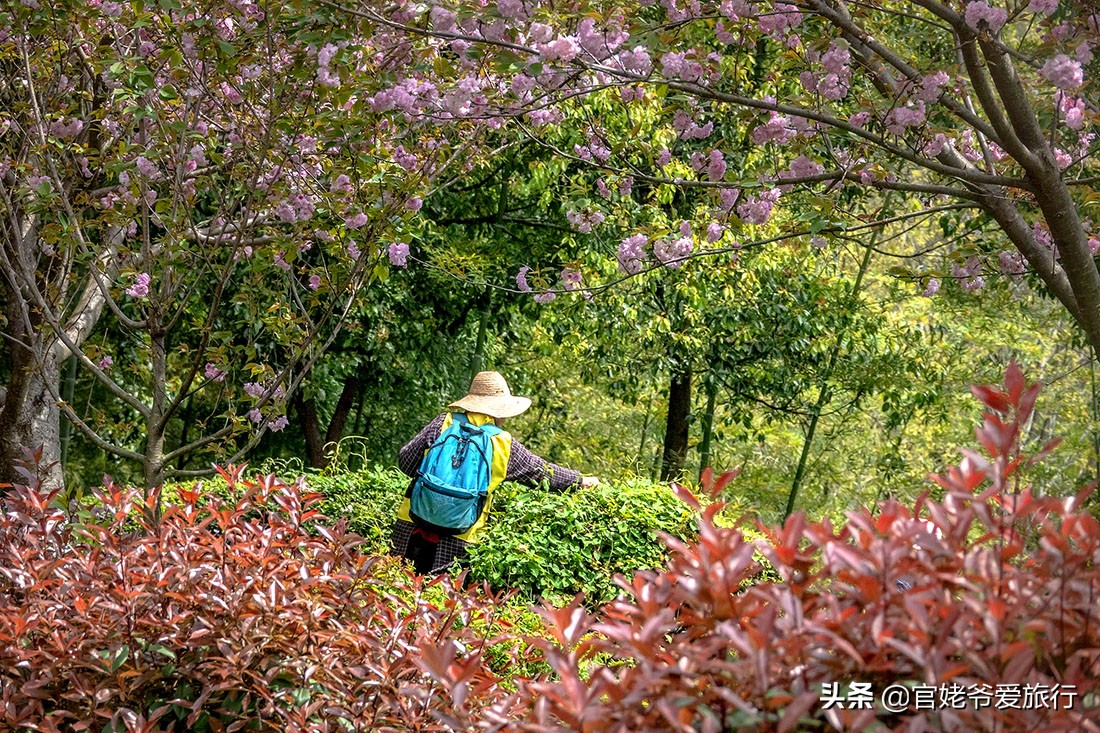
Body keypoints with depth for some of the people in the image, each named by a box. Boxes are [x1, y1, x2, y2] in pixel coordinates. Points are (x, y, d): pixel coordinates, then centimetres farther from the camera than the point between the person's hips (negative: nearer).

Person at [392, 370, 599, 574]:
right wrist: (580, 481, 29)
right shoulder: (504, 445, 0)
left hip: (412, 525, 1)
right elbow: (542, 471, 13)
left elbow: (405, 460, -1)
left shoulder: (444, 423, -1)